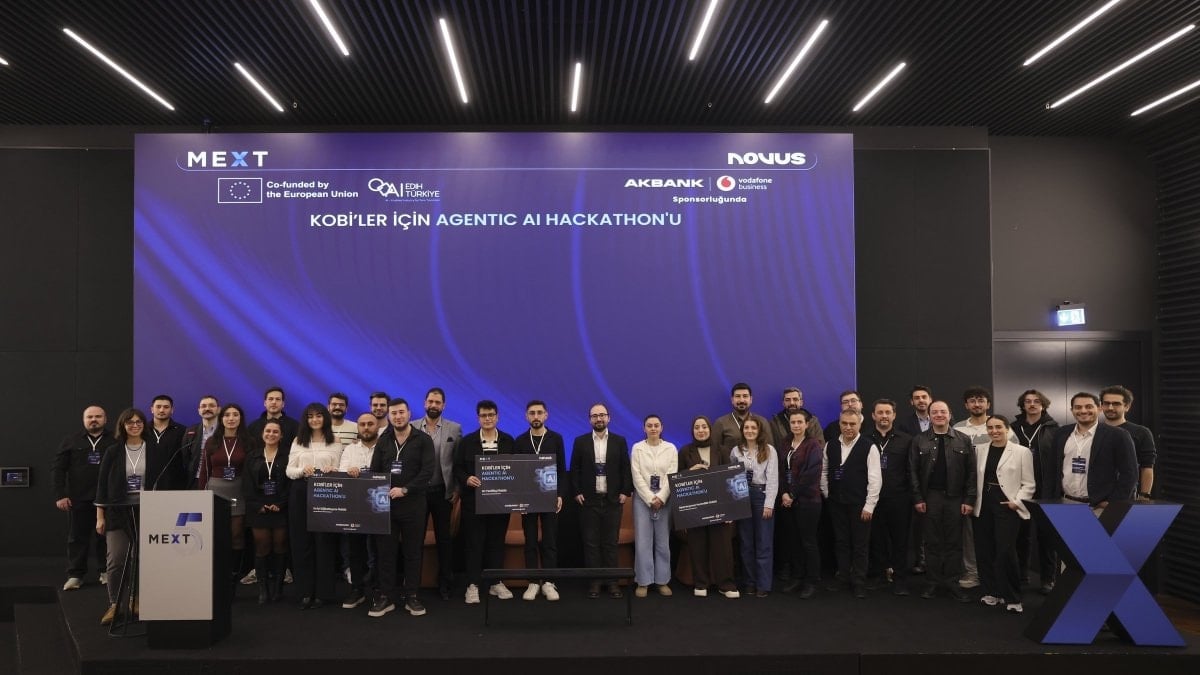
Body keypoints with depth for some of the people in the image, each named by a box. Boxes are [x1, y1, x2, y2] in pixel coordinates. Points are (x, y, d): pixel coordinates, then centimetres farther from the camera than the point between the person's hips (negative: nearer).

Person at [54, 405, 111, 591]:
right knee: (77, 537, 6)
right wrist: (60, 496, -3)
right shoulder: (71, 441, 6)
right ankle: (75, 575, 14)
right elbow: (58, 469, 4)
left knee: (105, 537, 6)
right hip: (78, 499, 1)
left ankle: (106, 572, 17)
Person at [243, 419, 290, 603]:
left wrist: (280, 504, -12)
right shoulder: (252, 456, 10)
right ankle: (263, 588, 5)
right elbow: (247, 484, 5)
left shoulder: (288, 455, 3)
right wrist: (258, 505, -7)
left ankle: (277, 587, 8)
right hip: (258, 510, 2)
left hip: (281, 509, -1)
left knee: (279, 546, 0)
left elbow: (292, 482, -3)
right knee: (262, 546, -1)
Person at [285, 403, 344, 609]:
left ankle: (322, 592, 9)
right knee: (302, 541, 4)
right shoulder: (298, 441, 10)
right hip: (300, 493, 2)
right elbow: (289, 471, 5)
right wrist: (302, 470, -14)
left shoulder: (334, 443, 6)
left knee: (324, 541, 0)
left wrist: (331, 471, -18)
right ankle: (306, 591, 12)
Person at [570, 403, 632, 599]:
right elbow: (575, 469, 4)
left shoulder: (620, 441, 5)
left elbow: (625, 469, 4)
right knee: (591, 543, 3)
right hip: (589, 500, 0)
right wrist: (577, 492, -3)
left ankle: (612, 581, 10)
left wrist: (625, 492, -3)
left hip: (613, 499, 0)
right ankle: (594, 582, 9)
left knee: (611, 542, 4)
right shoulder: (580, 441, 4)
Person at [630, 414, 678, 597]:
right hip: (642, 498, -1)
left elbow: (672, 476, -1)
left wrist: (661, 498, -12)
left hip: (664, 499, 1)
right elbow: (637, 477, -4)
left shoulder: (671, 448, 5)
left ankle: (663, 581, 12)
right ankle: (643, 582, 5)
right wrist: (650, 499, -11)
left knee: (663, 541, 4)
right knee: (643, 541, -2)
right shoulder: (637, 448, 2)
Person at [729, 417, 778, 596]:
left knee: (764, 542, 0)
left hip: (762, 496, -3)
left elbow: (773, 479, -6)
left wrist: (769, 504, -11)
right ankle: (750, 582, 17)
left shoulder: (769, 450, -2)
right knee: (746, 543, 8)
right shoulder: (736, 451, 7)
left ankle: (763, 584, 5)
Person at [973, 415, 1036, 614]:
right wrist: (976, 503, 4)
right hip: (984, 507, 5)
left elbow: (1028, 484, -2)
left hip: (1007, 507, -5)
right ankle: (992, 592, 22)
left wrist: (1017, 502, -13)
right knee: (984, 551, 7)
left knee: (1006, 552, -10)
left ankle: (1012, 597, 5)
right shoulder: (982, 452, 11)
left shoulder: (1022, 452, -3)